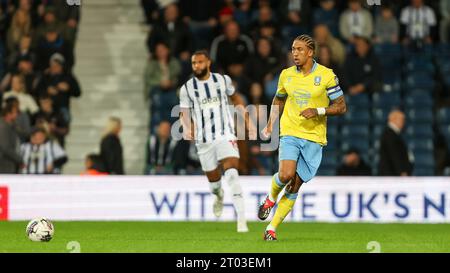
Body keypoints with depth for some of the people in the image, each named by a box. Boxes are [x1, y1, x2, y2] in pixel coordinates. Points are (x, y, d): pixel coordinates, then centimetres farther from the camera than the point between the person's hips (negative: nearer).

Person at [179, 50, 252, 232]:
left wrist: (246, 117, 15)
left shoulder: (223, 80, 4)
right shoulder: (187, 88, 2)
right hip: (204, 140, 2)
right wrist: (187, 128, -17)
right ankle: (219, 196, 49)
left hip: (225, 135, -1)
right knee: (213, 179, 9)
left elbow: (235, 97, 22)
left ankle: (241, 218, -25)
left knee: (232, 173, -21)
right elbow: (184, 112, 3)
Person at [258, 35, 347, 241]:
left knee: (295, 186, 0)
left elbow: (341, 107, -1)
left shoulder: (326, 76, -5)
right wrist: (270, 125, 15)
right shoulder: (286, 75, 6)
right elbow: (278, 99, 24)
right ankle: (271, 198, 11)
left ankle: (272, 228, 9)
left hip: (314, 138, -1)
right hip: (290, 133, 1)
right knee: (285, 175, -22)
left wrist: (318, 111, -16)